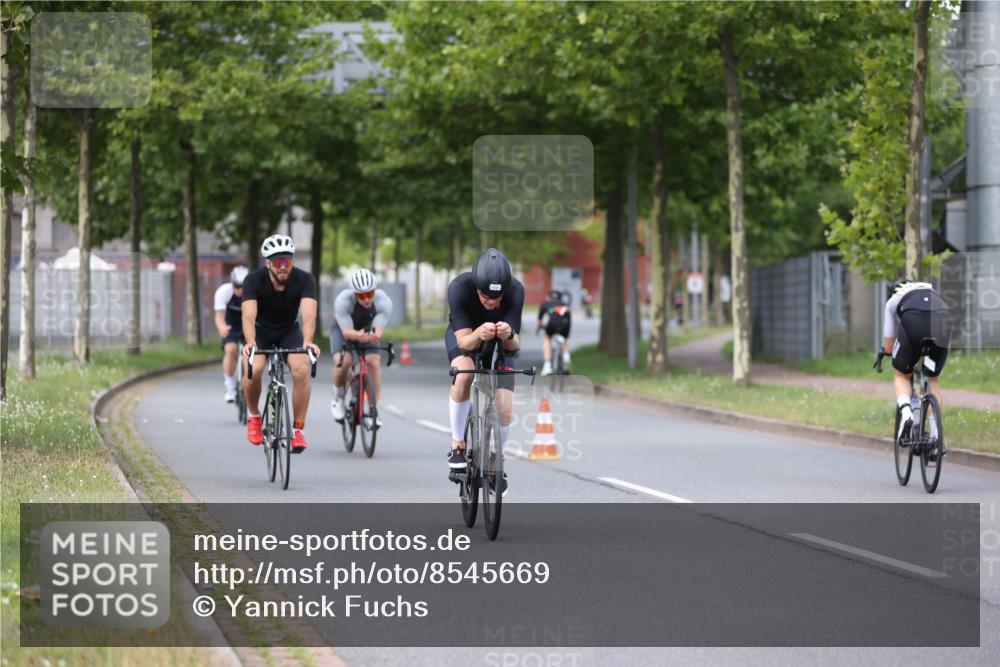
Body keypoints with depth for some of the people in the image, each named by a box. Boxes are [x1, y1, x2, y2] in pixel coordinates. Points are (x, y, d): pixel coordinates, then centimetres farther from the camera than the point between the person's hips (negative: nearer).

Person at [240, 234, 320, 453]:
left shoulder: (304, 279, -24)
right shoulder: (254, 280, -25)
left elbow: (309, 314, -37)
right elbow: (249, 315, -38)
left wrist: (307, 342, -56)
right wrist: (250, 343, -57)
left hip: (289, 331, 1)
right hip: (261, 330, -1)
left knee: (302, 370, -27)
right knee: (253, 369, -29)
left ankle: (298, 429, -14)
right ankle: (253, 416, -1)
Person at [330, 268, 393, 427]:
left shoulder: (383, 301, -32)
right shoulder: (343, 300, -36)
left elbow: (378, 329, -40)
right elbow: (347, 332, -40)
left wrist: (374, 336, -64)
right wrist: (358, 336, -63)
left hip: (367, 330, 2)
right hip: (343, 329, -2)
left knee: (373, 362, -22)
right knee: (342, 362, -26)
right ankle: (338, 399, 2)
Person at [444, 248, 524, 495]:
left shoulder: (515, 291, -32)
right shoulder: (459, 288, -35)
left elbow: (514, 345, -29)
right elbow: (464, 341, -35)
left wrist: (508, 336, -52)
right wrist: (479, 335, -57)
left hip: (499, 345, 1)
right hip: (464, 336, -1)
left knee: (504, 410, -12)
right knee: (463, 374, -34)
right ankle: (457, 445, -16)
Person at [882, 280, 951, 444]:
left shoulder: (894, 300, 33)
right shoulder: (933, 291, 41)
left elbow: (888, 346, 30)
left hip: (913, 322, -2)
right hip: (942, 320, 2)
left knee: (901, 375, 19)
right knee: (933, 379, 19)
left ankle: (905, 412, -10)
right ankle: (935, 435, 12)